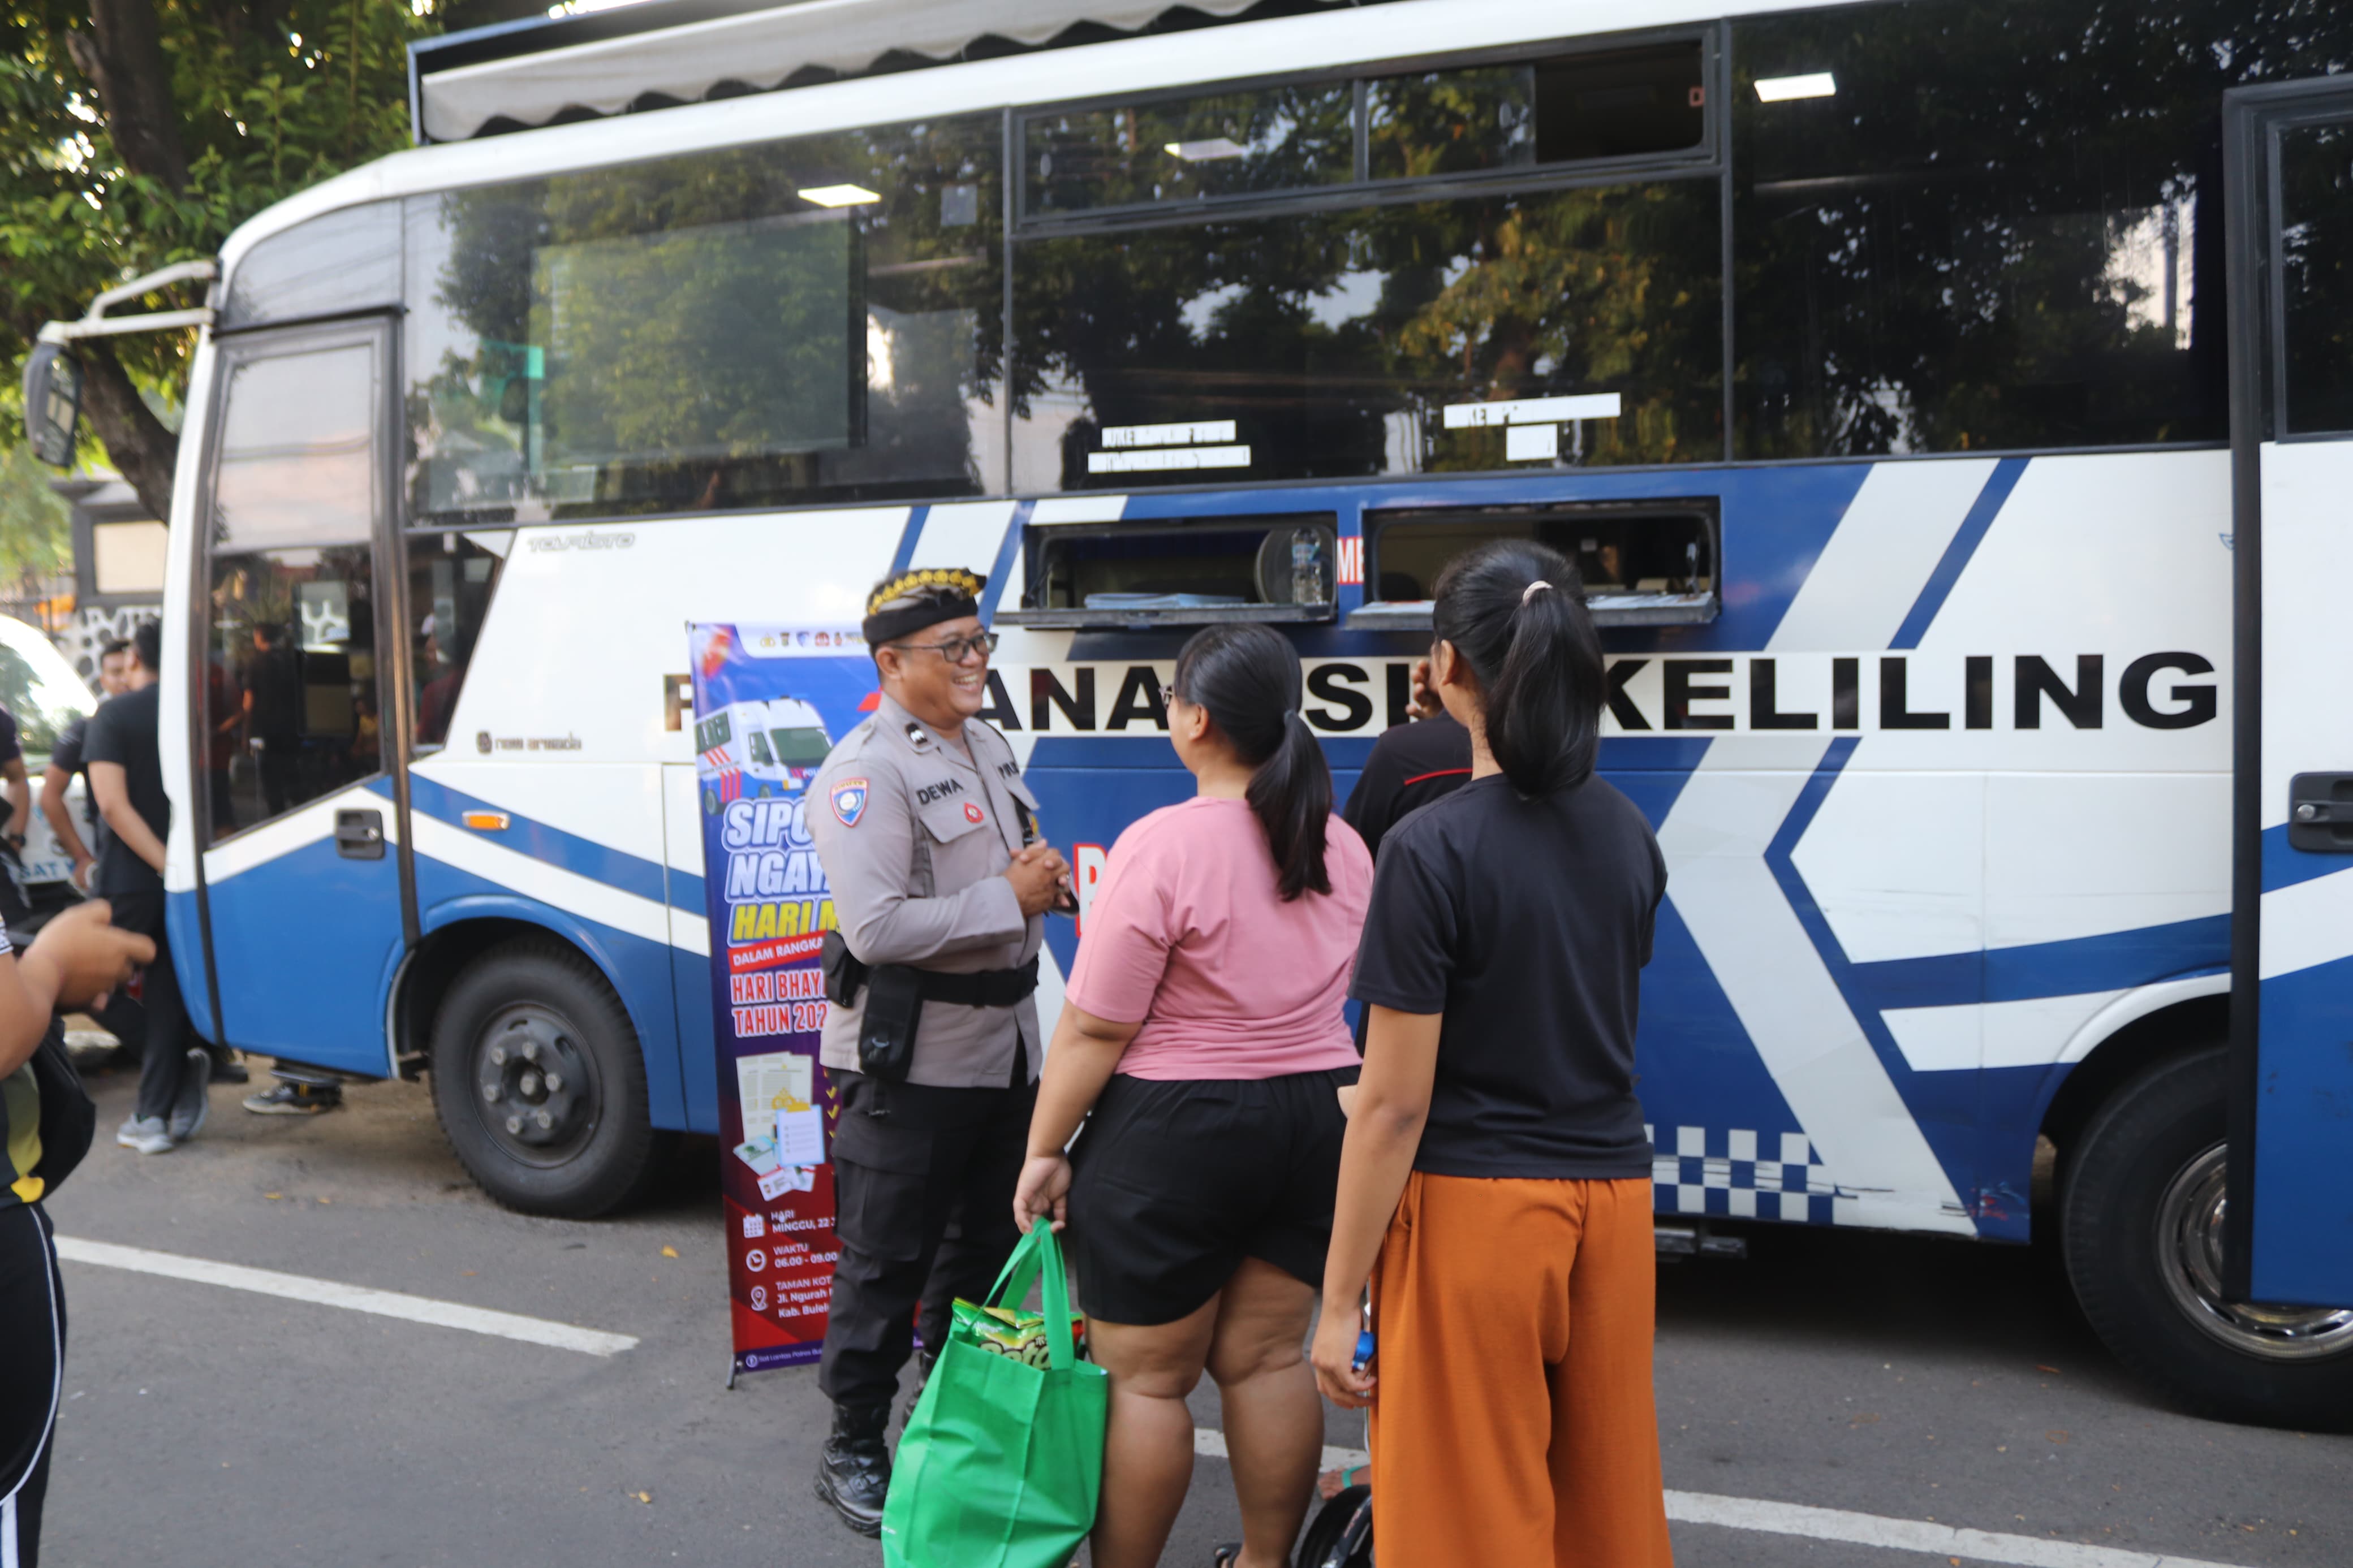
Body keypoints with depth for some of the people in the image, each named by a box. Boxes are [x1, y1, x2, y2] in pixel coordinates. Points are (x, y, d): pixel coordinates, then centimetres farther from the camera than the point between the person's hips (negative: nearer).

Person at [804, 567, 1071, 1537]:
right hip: (907, 1061, -8)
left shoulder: (987, 747, 10)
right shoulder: (864, 773, -17)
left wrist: (1045, 879, 1)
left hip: (1004, 1045, 9)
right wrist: (1007, 897, -21)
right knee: (885, 1265, 3)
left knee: (986, 1246, 19)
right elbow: (878, 927, -26)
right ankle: (853, 1449, 19)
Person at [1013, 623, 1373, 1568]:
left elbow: (1093, 1029, -16)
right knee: (1266, 1360, 16)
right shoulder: (1345, 848, 4)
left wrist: (1045, 1149, -7)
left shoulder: (1163, 846, -18)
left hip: (1175, 1136, -6)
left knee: (1144, 1380, 7)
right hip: (1315, 1124, 7)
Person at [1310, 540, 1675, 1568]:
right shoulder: (1627, 835, 4)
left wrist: (1340, 1300, -8)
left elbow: (1394, 1105, -16)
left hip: (1476, 1208, -6)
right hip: (1611, 1196, 6)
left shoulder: (1432, 849, -16)